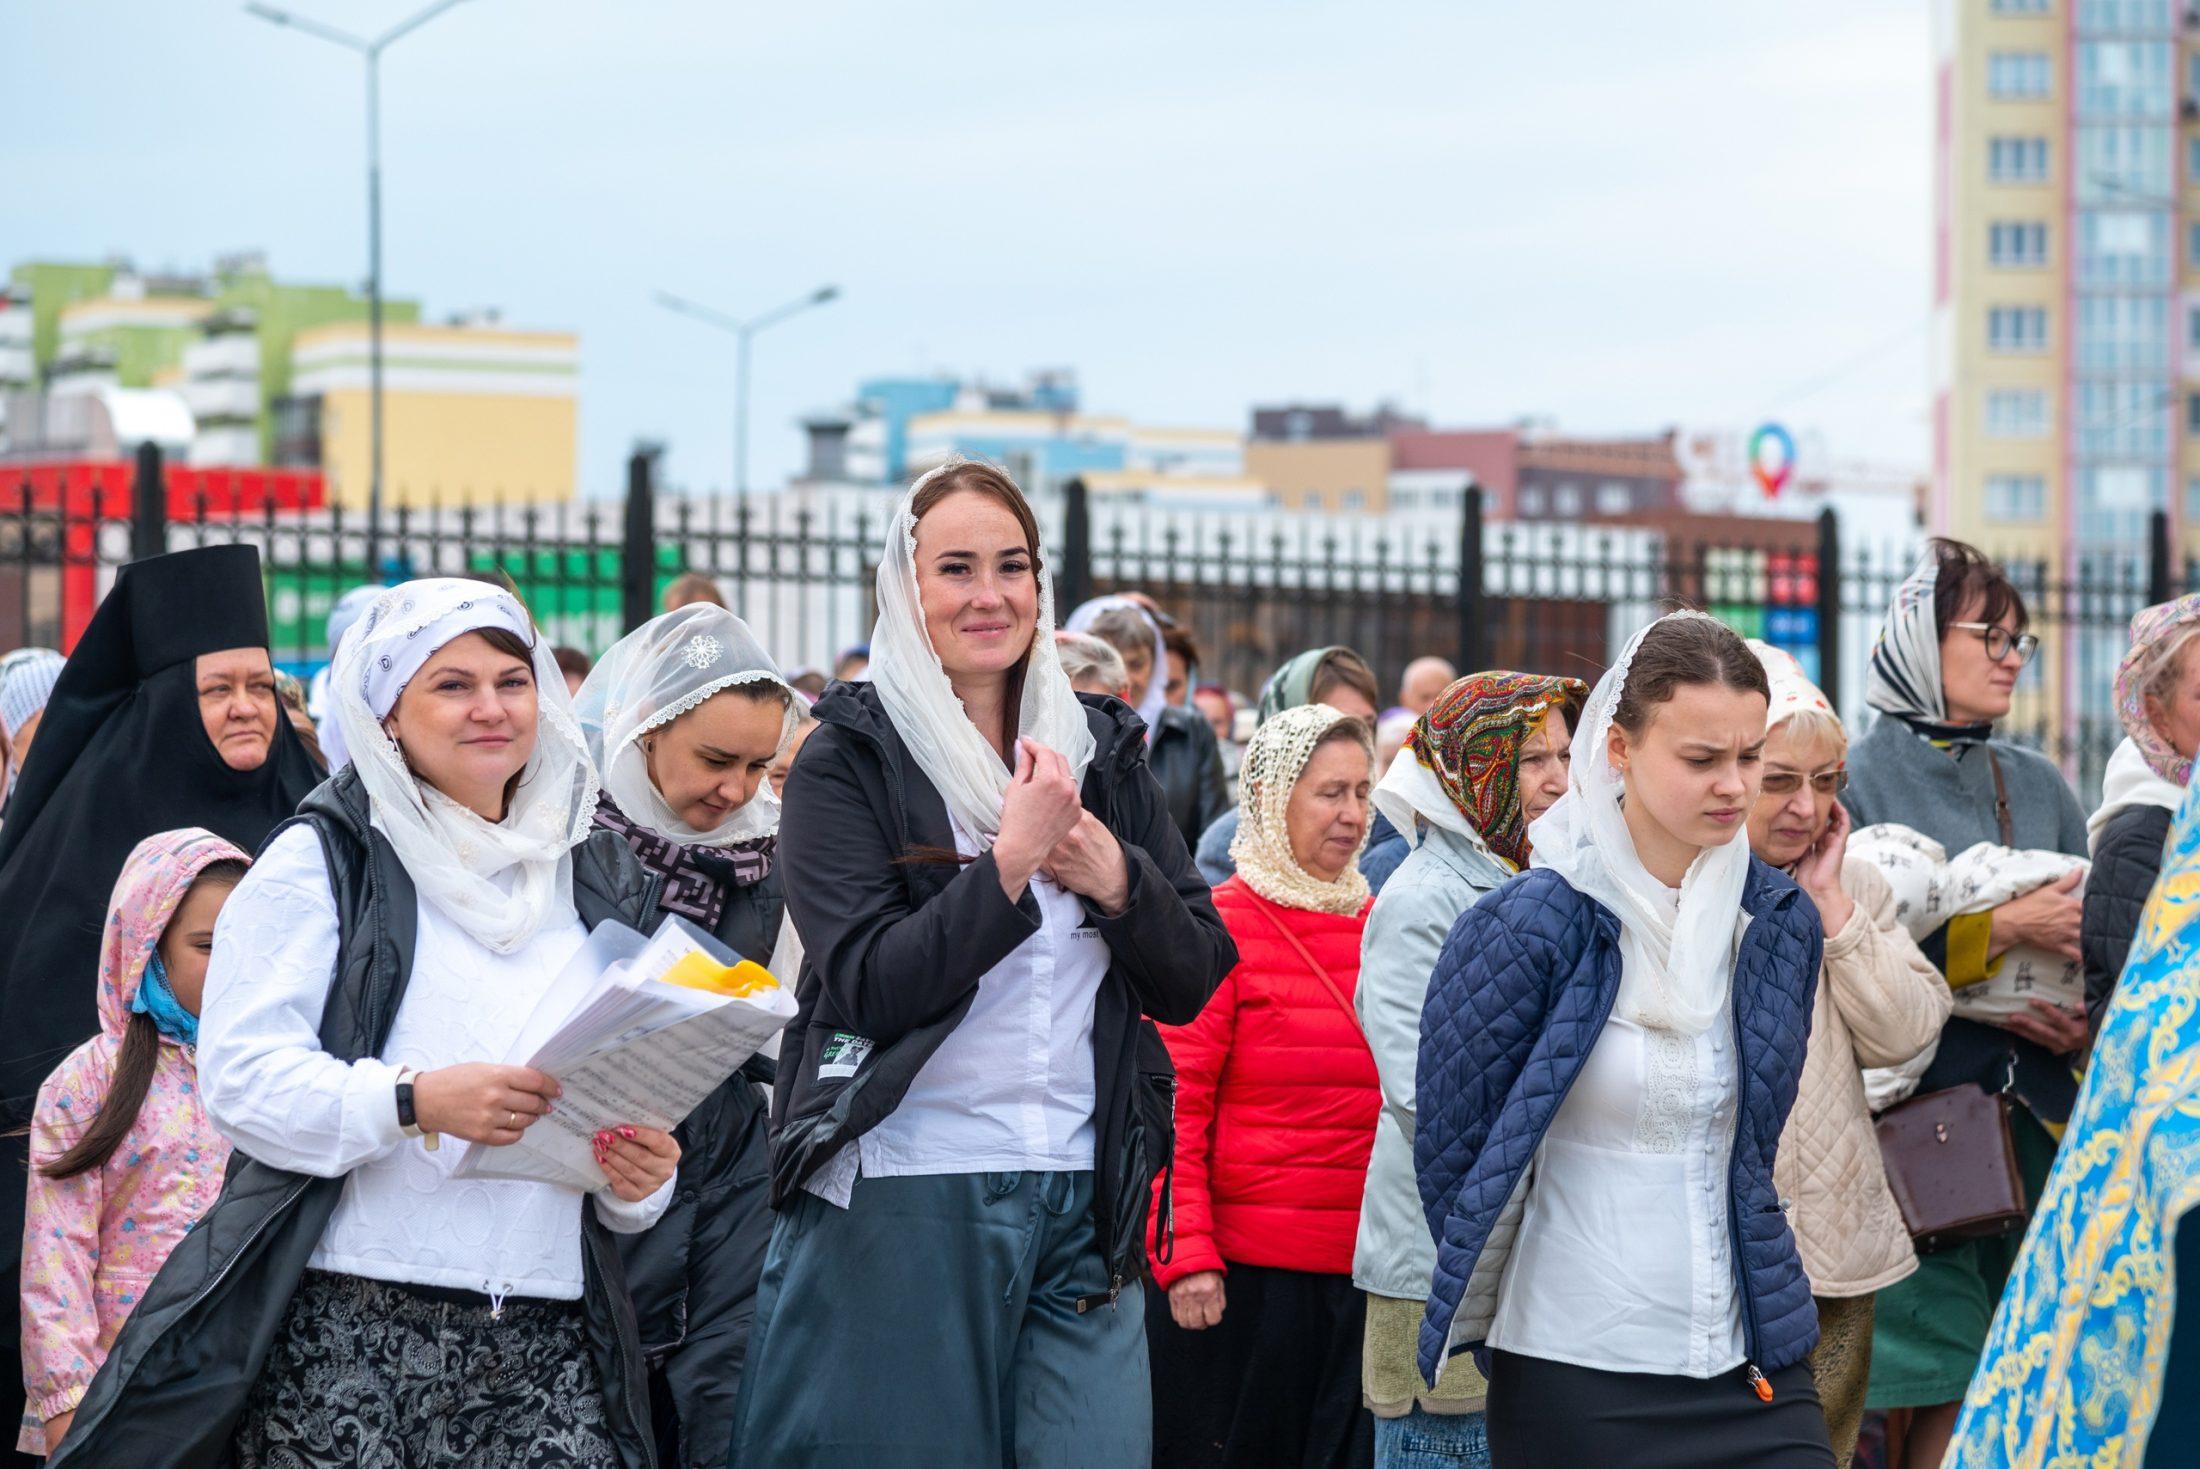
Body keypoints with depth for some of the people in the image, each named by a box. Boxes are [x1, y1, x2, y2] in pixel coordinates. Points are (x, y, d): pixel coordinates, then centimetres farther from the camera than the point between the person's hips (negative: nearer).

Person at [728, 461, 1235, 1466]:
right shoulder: (847, 761, -1)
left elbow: (1192, 983, 10)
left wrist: (1116, 879, -8)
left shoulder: (1102, 752, 12)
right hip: (900, 1207, -4)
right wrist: (1012, 858, -18)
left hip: (1082, 1209, 4)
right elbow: (870, 984, -13)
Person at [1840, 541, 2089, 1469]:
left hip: (2037, 1119, 5)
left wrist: (2083, 1023, -2)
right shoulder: (1856, 775, -2)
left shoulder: (2038, 786, 16)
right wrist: (2002, 930, -16)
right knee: (1944, 1388, -7)